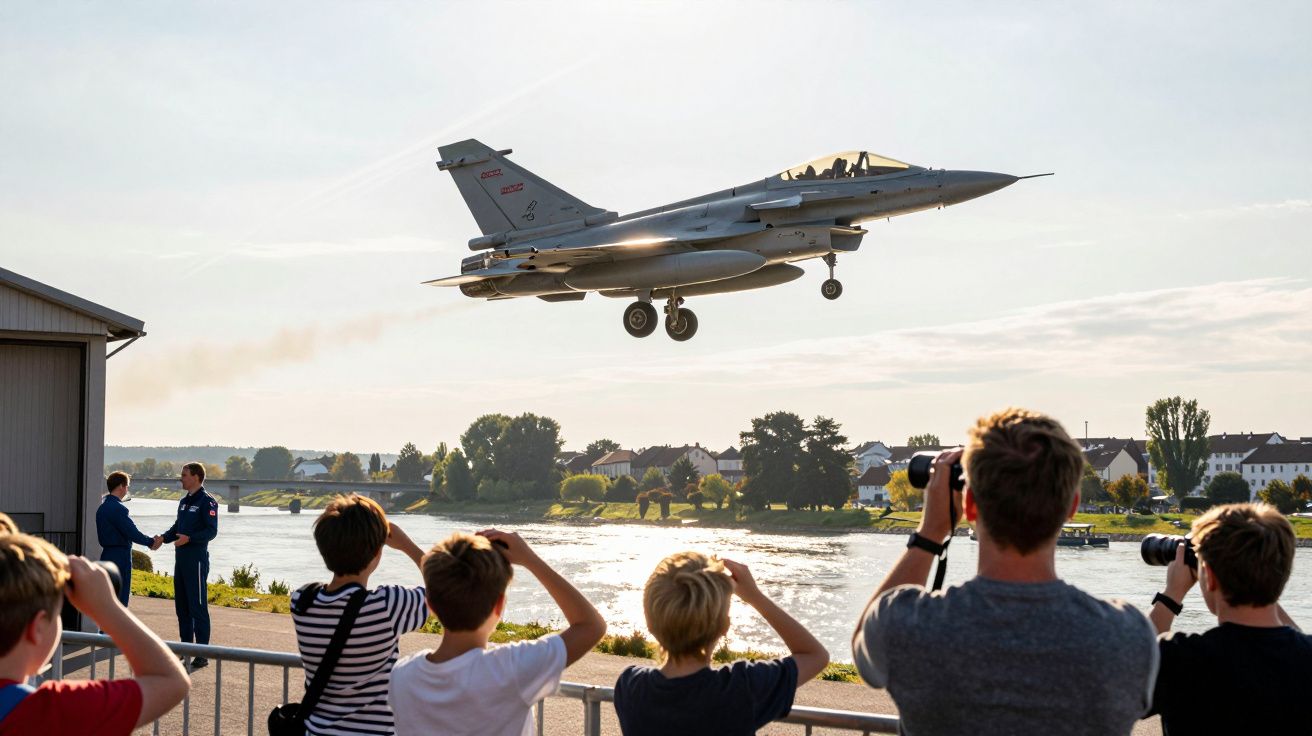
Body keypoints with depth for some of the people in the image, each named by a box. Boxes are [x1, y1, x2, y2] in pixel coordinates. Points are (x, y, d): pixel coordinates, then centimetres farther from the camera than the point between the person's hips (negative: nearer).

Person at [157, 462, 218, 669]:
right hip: (181, 558, 9)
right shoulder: (184, 501, 17)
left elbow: (211, 531, -16)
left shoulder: (207, 502, -10)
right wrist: (163, 538, 4)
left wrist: (188, 538, -28)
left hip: (196, 559, -9)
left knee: (198, 607, -6)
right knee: (181, 606, 12)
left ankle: (202, 654, -3)